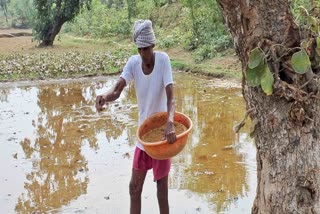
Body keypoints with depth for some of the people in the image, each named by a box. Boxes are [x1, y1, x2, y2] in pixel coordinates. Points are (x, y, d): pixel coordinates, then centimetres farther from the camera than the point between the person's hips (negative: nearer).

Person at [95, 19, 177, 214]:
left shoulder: (163, 59, -16)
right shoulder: (133, 62, -6)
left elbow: (170, 97, -25)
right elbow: (117, 90, -17)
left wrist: (170, 123, -42)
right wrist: (105, 96, -40)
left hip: (161, 132, -4)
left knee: (162, 185, 4)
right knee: (134, 186, 12)